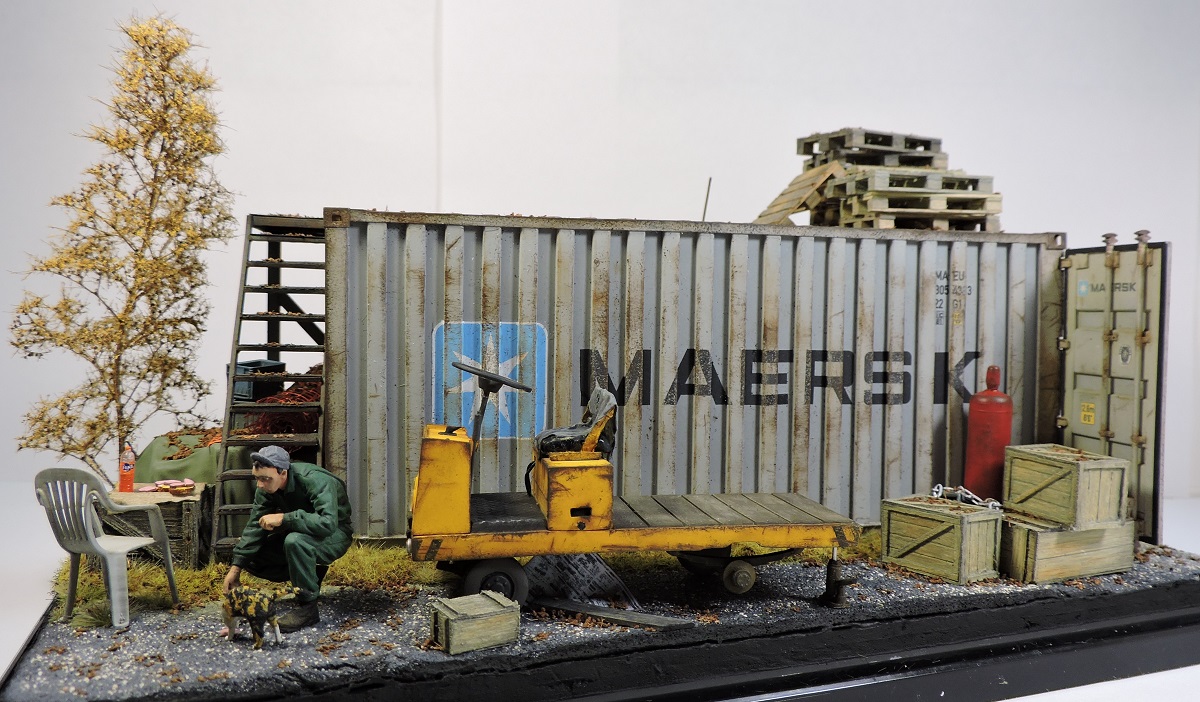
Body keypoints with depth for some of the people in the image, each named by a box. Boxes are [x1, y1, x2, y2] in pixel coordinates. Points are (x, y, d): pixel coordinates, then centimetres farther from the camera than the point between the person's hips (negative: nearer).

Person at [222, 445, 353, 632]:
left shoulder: (316, 481, -32)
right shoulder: (266, 487, -10)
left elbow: (328, 523, -43)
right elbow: (255, 526, -5)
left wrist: (284, 518, -41)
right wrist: (236, 567, -11)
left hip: (335, 535, -8)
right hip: (299, 531, 8)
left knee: (295, 541, -38)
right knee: (252, 556, -7)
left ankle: (308, 607, -23)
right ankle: (311, 575, 11)